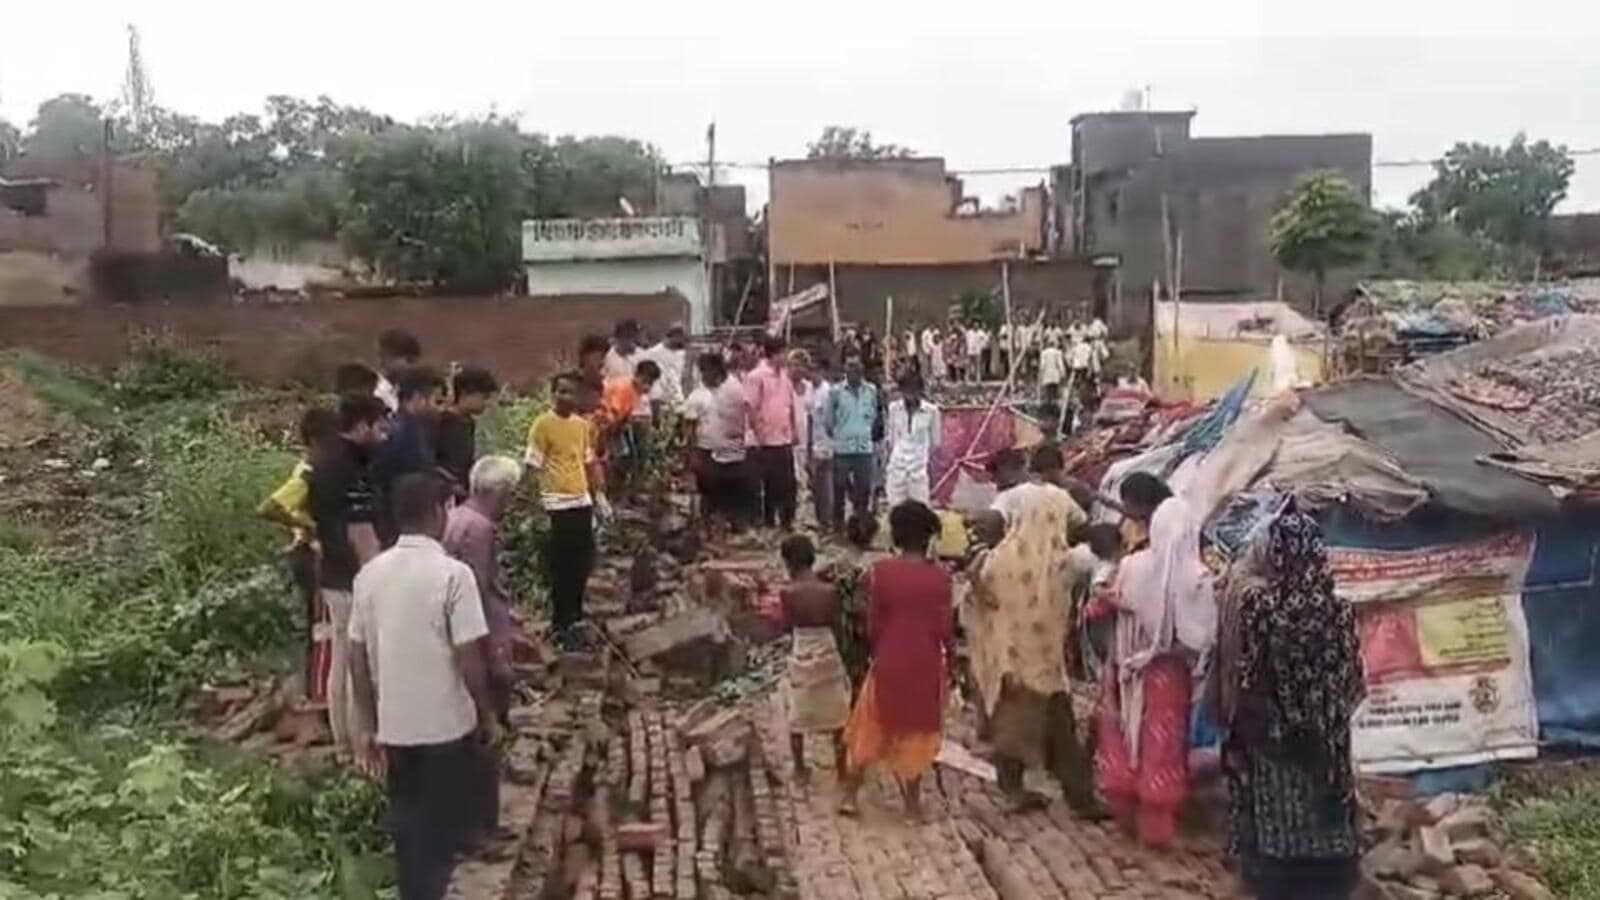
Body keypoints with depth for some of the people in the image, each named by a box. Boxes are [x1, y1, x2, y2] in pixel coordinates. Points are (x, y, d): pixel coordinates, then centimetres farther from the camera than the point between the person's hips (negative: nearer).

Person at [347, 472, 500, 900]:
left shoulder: (370, 574, 0)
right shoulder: (452, 574, -17)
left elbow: (357, 659, 4)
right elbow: (468, 659, -16)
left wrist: (370, 728, 12)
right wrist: (488, 715, -1)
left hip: (394, 728, 5)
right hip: (447, 726, -5)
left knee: (408, 826, 19)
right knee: (446, 828, 9)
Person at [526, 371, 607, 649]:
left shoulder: (582, 424, 11)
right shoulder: (542, 424, -9)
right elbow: (533, 466, -10)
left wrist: (598, 494, 15)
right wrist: (537, 503, -14)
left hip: (582, 501, 6)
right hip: (556, 504, -6)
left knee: (582, 563, 12)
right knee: (560, 567, 1)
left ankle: (574, 616, 27)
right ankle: (561, 624, 11)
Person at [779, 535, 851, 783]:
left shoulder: (787, 592, -17)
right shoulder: (830, 590, -12)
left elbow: (788, 625, -9)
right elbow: (835, 623, -3)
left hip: (801, 657, -1)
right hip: (828, 654, 1)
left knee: (798, 713, 17)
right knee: (837, 711, 18)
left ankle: (800, 768, 27)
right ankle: (841, 765, 27)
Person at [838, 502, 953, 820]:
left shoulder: (880, 571, -9)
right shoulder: (939, 576, -8)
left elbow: (873, 624, -5)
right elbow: (945, 627, -5)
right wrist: (951, 657, 11)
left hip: (889, 661, 0)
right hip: (927, 663, 0)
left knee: (873, 727, 15)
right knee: (917, 730, 15)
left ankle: (850, 795, 18)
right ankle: (913, 803, 21)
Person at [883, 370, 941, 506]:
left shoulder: (931, 411, -5)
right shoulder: (894, 408, 2)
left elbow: (935, 442, 5)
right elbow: (891, 438, 11)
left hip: (920, 466, -2)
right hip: (897, 466, 2)